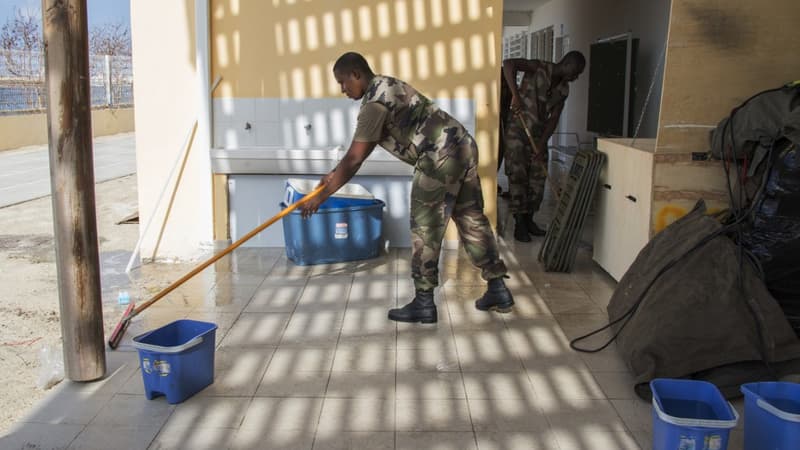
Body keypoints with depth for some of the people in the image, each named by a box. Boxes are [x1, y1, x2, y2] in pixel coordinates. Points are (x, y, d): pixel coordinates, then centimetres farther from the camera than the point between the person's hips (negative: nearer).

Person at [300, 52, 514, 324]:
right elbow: (360, 150, 23)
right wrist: (335, 174, 23)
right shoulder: (386, 86, 19)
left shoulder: (374, 102, -12)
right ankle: (498, 291, 21)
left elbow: (355, 159, -15)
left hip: (441, 158, -10)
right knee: (472, 221, 15)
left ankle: (424, 304, 7)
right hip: (464, 146, 10)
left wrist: (321, 196, -9)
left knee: (425, 230, -1)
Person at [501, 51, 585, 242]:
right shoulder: (538, 68, -13)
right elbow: (508, 63, -26)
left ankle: (529, 220, 17)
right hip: (517, 129, -6)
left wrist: (542, 143, -10)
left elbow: (553, 118, 2)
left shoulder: (563, 89, 5)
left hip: (538, 133, 7)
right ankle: (519, 224, -1)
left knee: (538, 177, 6)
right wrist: (515, 94, -33)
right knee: (517, 175, -6)